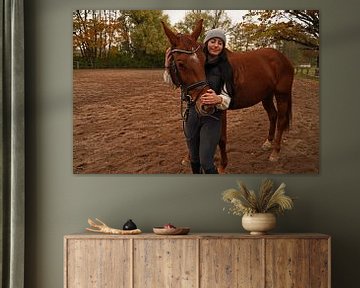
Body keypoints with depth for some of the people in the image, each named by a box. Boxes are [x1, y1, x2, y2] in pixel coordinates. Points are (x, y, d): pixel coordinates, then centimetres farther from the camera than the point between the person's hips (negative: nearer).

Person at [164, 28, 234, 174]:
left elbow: (227, 98, -10)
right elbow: (171, 81, 6)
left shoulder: (224, 68, -6)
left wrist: (218, 99, -35)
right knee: (194, 158, 17)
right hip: (192, 114, 3)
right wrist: (168, 66, -15)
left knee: (206, 162, -11)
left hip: (212, 118, -3)